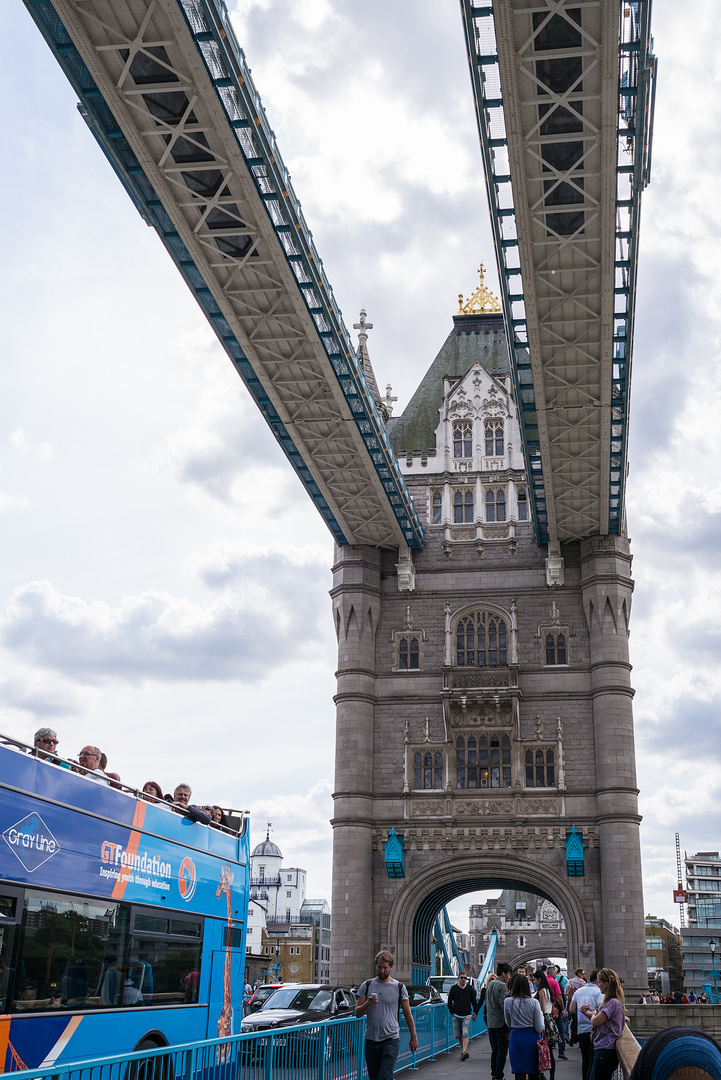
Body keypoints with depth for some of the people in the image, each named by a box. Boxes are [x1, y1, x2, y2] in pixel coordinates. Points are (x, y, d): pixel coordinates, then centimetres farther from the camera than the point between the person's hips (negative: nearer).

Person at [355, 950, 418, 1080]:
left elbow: (407, 1013, 9)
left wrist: (413, 1037, 8)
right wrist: (367, 1004, -15)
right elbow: (357, 1013, 5)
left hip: (391, 1040, -2)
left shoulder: (399, 987, 4)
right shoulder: (366, 986, 6)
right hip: (371, 1040, 2)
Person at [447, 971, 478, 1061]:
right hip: (456, 1016, 1)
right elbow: (449, 1002, 8)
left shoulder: (470, 988, 6)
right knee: (459, 1035, 5)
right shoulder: (453, 988, 5)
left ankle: (464, 1052, -23)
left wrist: (475, 1013, 8)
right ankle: (463, 1050, 19)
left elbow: (474, 1002, 13)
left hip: (467, 1015, -1)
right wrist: (452, 1012, 0)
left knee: (465, 1034, -14)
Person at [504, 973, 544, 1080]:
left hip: (516, 1037, 0)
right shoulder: (534, 1002, -10)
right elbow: (540, 1029, -8)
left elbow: (509, 1023, 7)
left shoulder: (508, 1002, -7)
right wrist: (541, 1015, 8)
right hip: (532, 1038, 1)